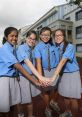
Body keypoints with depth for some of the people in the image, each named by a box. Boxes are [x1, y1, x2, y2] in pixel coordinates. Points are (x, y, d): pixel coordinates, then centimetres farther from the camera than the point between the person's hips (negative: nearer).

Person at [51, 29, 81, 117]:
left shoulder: (70, 47, -22)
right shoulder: (56, 48, -2)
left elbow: (63, 61, -32)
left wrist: (53, 77, -38)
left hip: (72, 74, -5)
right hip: (63, 74, 6)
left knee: (72, 98, 1)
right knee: (65, 95, 18)